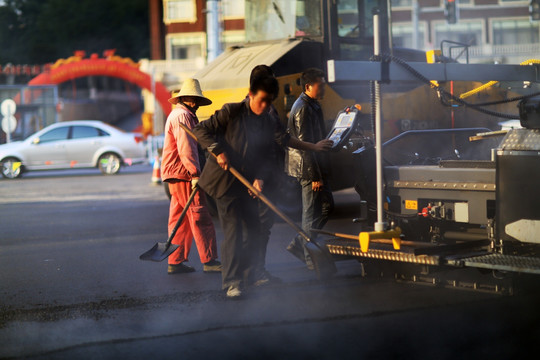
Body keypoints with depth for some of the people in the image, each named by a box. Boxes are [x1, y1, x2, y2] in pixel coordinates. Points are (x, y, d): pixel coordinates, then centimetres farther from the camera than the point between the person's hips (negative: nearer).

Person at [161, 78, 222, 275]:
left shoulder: (178, 115, 24)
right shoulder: (182, 116, -11)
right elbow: (186, 148, -20)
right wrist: (195, 173, -23)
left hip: (176, 173, 11)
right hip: (183, 172, -11)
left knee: (179, 218, 10)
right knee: (200, 217, -9)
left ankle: (175, 261, 12)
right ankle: (209, 261, -8)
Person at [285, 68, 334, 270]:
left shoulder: (312, 106, 15)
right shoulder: (303, 108, -17)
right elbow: (304, 145, -21)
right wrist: (315, 176, -22)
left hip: (316, 167, 10)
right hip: (308, 169, -10)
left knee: (326, 205, 14)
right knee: (312, 213, -3)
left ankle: (299, 244, 19)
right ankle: (311, 258, 5)